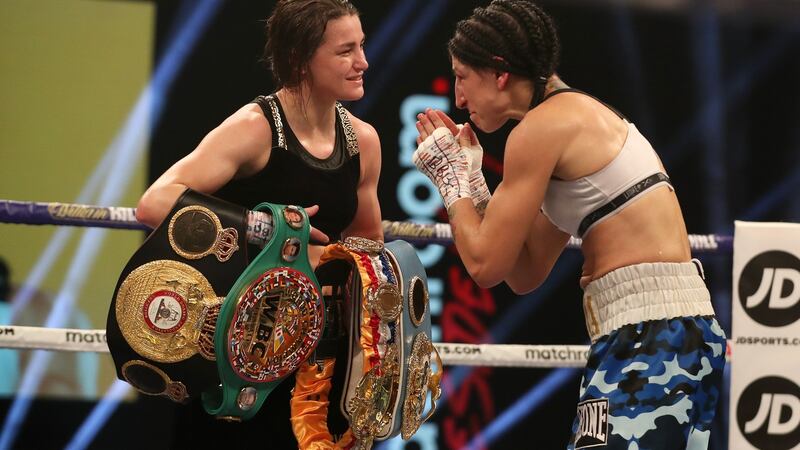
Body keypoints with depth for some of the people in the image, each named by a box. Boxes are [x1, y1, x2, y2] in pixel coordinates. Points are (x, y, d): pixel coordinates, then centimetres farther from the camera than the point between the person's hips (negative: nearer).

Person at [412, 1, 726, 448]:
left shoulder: (542, 126, -7)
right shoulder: (580, 117, 21)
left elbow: (487, 264, -5)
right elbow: (526, 273, 22)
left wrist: (453, 182, 10)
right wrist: (469, 179, 21)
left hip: (651, 336, -10)